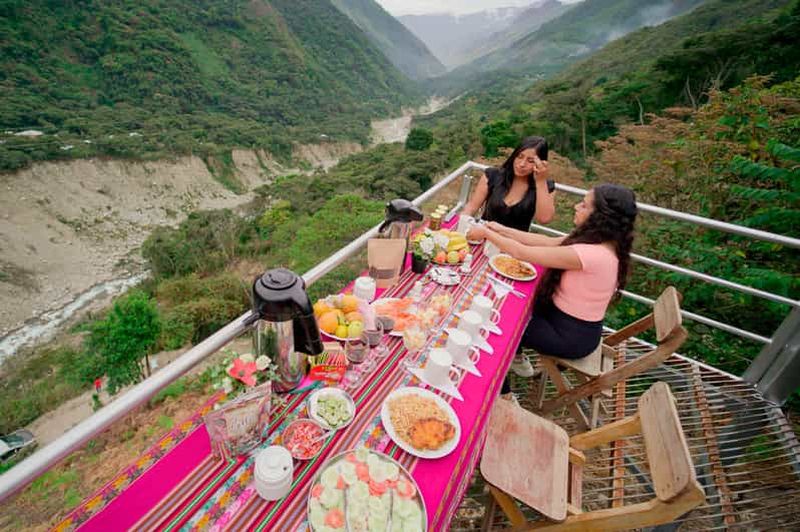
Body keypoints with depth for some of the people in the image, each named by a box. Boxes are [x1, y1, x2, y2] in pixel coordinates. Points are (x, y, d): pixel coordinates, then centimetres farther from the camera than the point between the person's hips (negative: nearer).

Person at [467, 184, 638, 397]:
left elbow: (522, 253, -29)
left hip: (573, 336, -8)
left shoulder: (592, 254, -34)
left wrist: (486, 233, -16)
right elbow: (548, 242, 1)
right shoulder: (600, 239, -7)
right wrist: (503, 230, 0)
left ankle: (502, 395, 22)